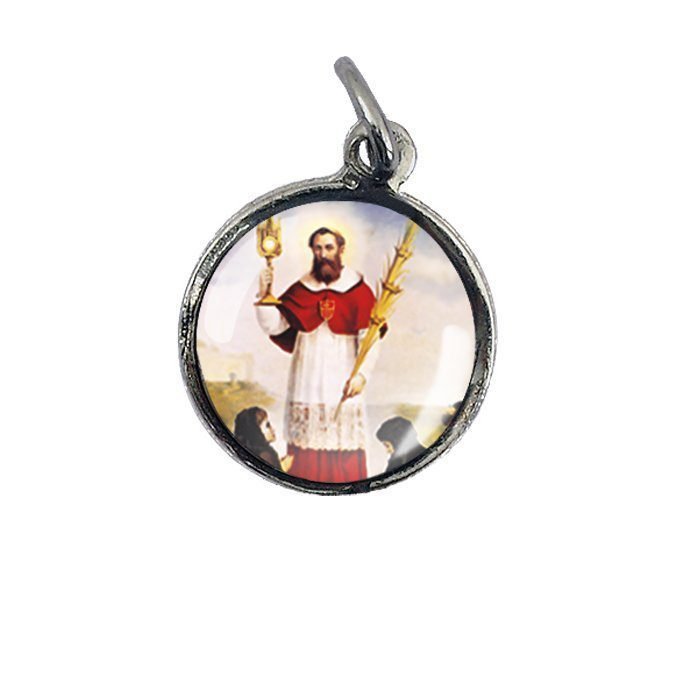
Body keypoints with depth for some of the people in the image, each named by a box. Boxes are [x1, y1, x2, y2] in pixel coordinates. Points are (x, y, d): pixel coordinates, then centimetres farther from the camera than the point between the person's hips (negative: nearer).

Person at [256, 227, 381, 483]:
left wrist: (362, 373, -15)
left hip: (342, 383, -2)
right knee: (305, 446, 2)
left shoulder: (358, 290, 1)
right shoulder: (300, 290, 7)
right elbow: (273, 326, -1)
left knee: (344, 448, -2)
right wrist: (264, 294, -15)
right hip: (306, 382, 2)